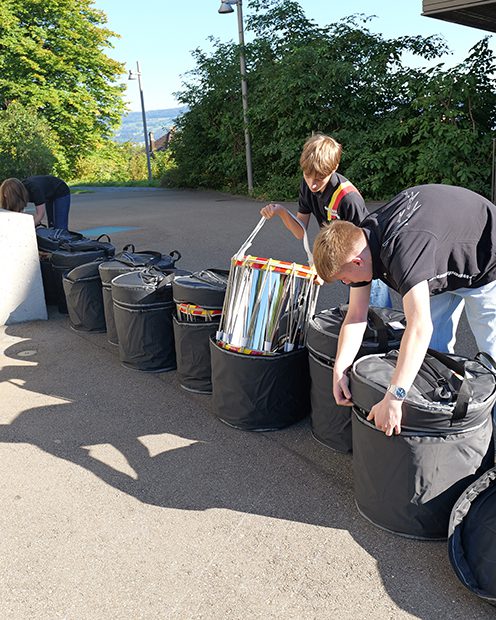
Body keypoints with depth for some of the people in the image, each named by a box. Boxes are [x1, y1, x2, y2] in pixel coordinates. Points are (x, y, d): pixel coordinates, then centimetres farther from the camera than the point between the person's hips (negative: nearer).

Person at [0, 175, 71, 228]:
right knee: (51, 226, 7)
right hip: (49, 196, 7)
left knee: (60, 227, -13)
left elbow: (40, 214, -31)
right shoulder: (20, 189, -19)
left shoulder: (34, 190, -39)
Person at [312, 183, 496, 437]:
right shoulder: (359, 240, -17)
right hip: (441, 266, 8)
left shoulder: (402, 248, -44)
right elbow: (355, 317, -15)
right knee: (434, 349, 10)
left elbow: (419, 328, -51)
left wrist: (393, 398, -52)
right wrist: (339, 369, -27)